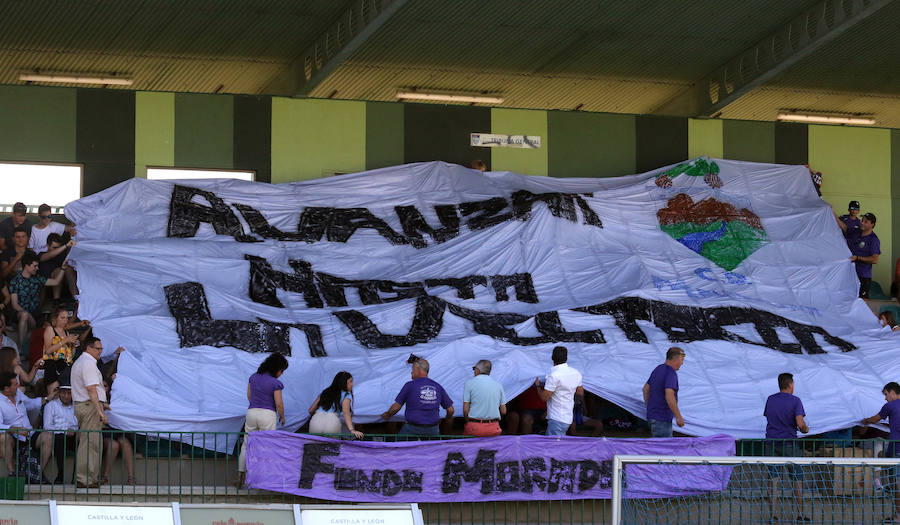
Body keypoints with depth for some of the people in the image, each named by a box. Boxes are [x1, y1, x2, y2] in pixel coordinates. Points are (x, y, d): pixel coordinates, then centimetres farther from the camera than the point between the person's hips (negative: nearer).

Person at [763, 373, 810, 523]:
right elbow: (800, 424, -15)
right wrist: (805, 430, 7)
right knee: (797, 480, 7)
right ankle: (800, 515, 7)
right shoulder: (795, 401, -6)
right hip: (789, 442, -3)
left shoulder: (770, 400, 8)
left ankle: (773, 514, -4)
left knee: (773, 480, 2)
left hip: (771, 442, 3)